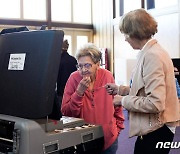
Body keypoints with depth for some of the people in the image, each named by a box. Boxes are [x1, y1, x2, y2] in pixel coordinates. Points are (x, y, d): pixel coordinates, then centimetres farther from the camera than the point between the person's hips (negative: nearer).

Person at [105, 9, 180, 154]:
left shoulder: (152, 55, -21)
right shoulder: (152, 51, 9)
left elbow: (155, 103, -26)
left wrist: (123, 100, -15)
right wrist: (120, 89, 14)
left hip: (155, 131, -9)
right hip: (153, 127, 9)